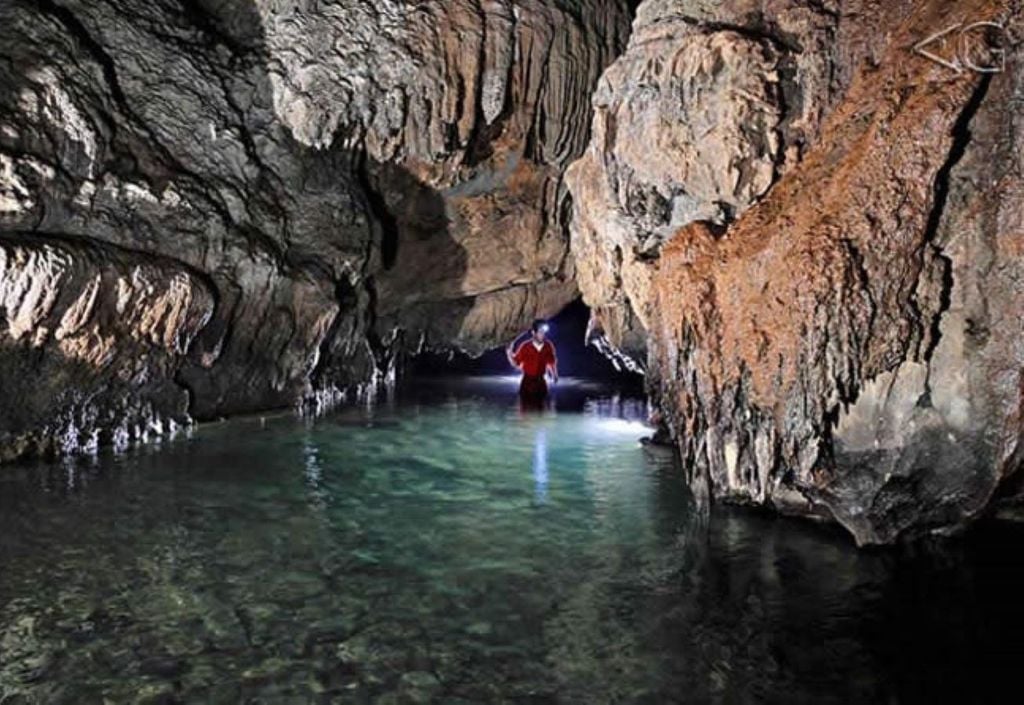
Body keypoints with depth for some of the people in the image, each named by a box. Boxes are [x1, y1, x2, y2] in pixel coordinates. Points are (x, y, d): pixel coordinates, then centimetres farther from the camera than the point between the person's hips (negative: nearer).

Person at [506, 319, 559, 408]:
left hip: (540, 383, 3)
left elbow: (551, 363, 5)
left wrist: (554, 375, -11)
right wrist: (509, 353, -23)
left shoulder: (548, 346, -7)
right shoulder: (525, 347, -14)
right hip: (527, 383, -3)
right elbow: (516, 363, -6)